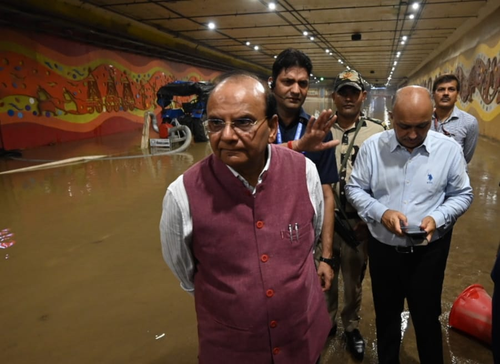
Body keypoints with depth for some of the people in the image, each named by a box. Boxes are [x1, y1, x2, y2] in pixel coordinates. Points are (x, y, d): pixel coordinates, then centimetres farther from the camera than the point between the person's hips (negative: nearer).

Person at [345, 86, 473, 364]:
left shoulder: (450, 149, -9)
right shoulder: (372, 147, -10)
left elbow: (462, 194, 0)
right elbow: (355, 189, -2)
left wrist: (438, 218, -18)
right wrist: (381, 212, -19)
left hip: (429, 250, -1)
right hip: (383, 248, 1)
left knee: (427, 317, 17)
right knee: (386, 314, 22)